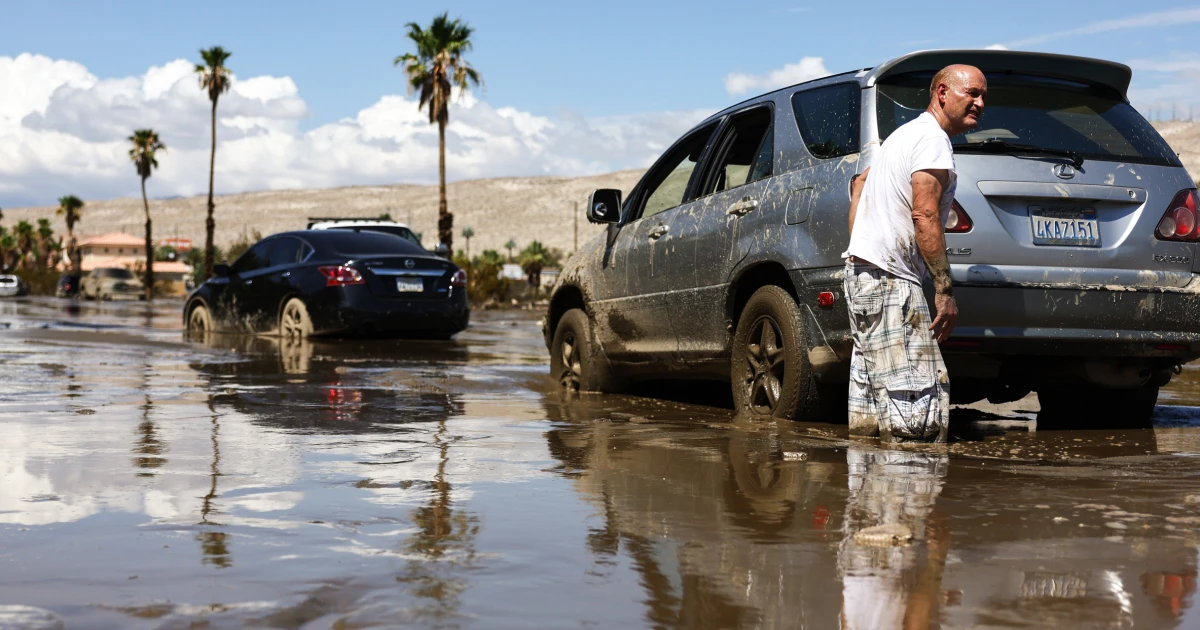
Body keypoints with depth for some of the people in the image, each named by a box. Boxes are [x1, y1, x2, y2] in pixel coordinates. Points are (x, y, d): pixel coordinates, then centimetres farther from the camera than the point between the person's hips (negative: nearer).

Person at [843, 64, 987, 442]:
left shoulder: (907, 132, 21)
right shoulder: (934, 139, -11)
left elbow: (861, 181, 30)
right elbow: (924, 216, -19)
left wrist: (860, 246, 25)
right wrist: (945, 290, -18)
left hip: (863, 270, 11)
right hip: (889, 278, -11)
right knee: (917, 410, -14)